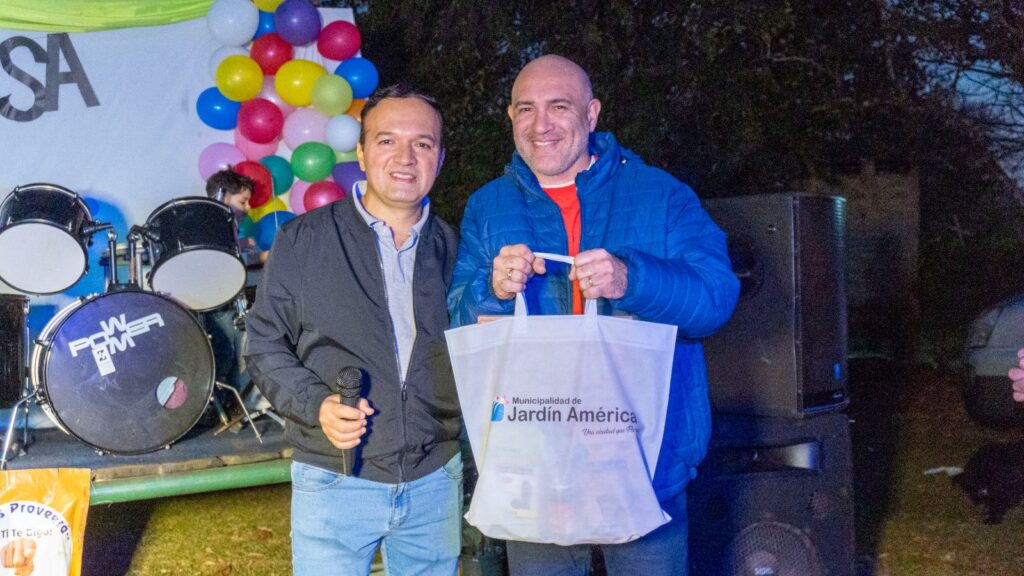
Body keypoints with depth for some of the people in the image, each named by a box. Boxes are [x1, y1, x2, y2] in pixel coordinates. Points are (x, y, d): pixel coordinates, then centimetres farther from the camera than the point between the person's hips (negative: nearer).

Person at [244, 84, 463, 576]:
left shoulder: (452, 249, 7)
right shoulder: (302, 241, -2)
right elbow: (264, 347, 0)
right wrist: (316, 405, -15)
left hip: (437, 480, 3)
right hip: (335, 481, -3)